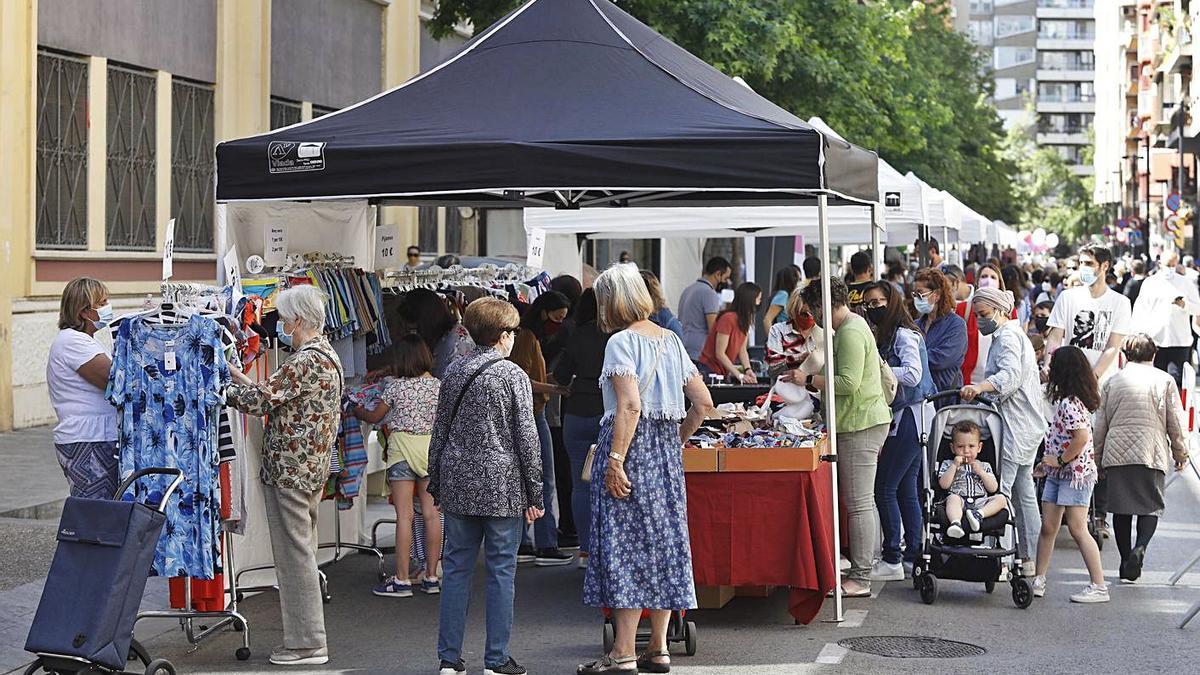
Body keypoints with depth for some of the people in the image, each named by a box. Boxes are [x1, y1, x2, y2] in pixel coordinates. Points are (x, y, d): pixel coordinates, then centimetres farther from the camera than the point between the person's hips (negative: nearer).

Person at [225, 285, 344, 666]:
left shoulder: (306, 361, -18)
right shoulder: (327, 354, 14)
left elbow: (259, 401, -17)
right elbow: (280, 397, 15)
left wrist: (223, 387, -5)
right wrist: (241, 379, 14)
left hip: (289, 470, -10)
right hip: (312, 468, 10)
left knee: (294, 556, -3)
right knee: (301, 554, 15)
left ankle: (307, 643, 2)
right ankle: (306, 638, 22)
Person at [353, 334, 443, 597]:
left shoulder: (396, 385, -7)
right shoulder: (438, 385, 4)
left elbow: (375, 417, 5)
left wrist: (358, 411, 25)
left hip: (403, 446, -4)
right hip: (431, 447, 4)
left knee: (404, 515, -5)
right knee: (431, 513, 6)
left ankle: (402, 580, -5)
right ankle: (431, 577, 10)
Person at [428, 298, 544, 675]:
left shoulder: (453, 373, 8)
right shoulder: (513, 375, -6)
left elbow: (439, 431, 12)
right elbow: (527, 437, -7)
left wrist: (437, 486, 19)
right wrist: (535, 494, -1)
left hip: (458, 486, 5)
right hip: (502, 487, -4)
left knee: (456, 569, 9)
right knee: (501, 571, 2)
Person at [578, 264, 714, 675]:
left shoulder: (622, 341, -10)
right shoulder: (670, 340, 12)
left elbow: (630, 406, -20)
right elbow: (703, 402, 11)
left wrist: (616, 460, -20)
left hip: (630, 444, -8)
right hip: (666, 451, 8)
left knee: (624, 546, -4)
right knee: (663, 541, 10)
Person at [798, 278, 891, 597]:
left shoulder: (850, 333, -14)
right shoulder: (855, 325, 19)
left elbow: (848, 383, -23)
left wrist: (809, 380, -15)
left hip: (860, 426, -11)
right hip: (868, 421, 11)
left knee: (859, 503, -8)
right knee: (863, 501, 13)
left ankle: (860, 578, -5)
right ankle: (863, 568, 17)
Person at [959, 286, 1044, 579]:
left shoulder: (1007, 337, -10)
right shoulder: (1014, 334, 23)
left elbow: (1011, 375, -27)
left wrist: (980, 386, -42)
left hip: (1015, 427, -11)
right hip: (1026, 426, 11)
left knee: (999, 490, -12)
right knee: (1024, 494, 12)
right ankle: (1028, 558, 15)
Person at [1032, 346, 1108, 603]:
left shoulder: (1069, 403, -18)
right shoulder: (1069, 400, 11)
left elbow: (1081, 438, -28)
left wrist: (1059, 460, -18)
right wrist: (1048, 463, 16)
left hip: (1076, 474, -10)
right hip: (1057, 474, 10)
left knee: (1077, 529, -7)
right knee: (1048, 528, 9)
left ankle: (1099, 587, -3)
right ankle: (1038, 580, 13)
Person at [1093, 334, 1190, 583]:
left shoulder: (1112, 381, 9)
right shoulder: (1164, 381, 3)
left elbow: (1100, 424, 11)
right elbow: (1176, 424, 3)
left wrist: (1098, 459, 18)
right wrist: (1180, 453, 16)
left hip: (1117, 453, 2)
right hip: (1152, 454, -2)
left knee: (1121, 508, 8)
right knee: (1151, 505, 3)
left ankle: (1126, 560, 9)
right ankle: (1140, 547, -21)